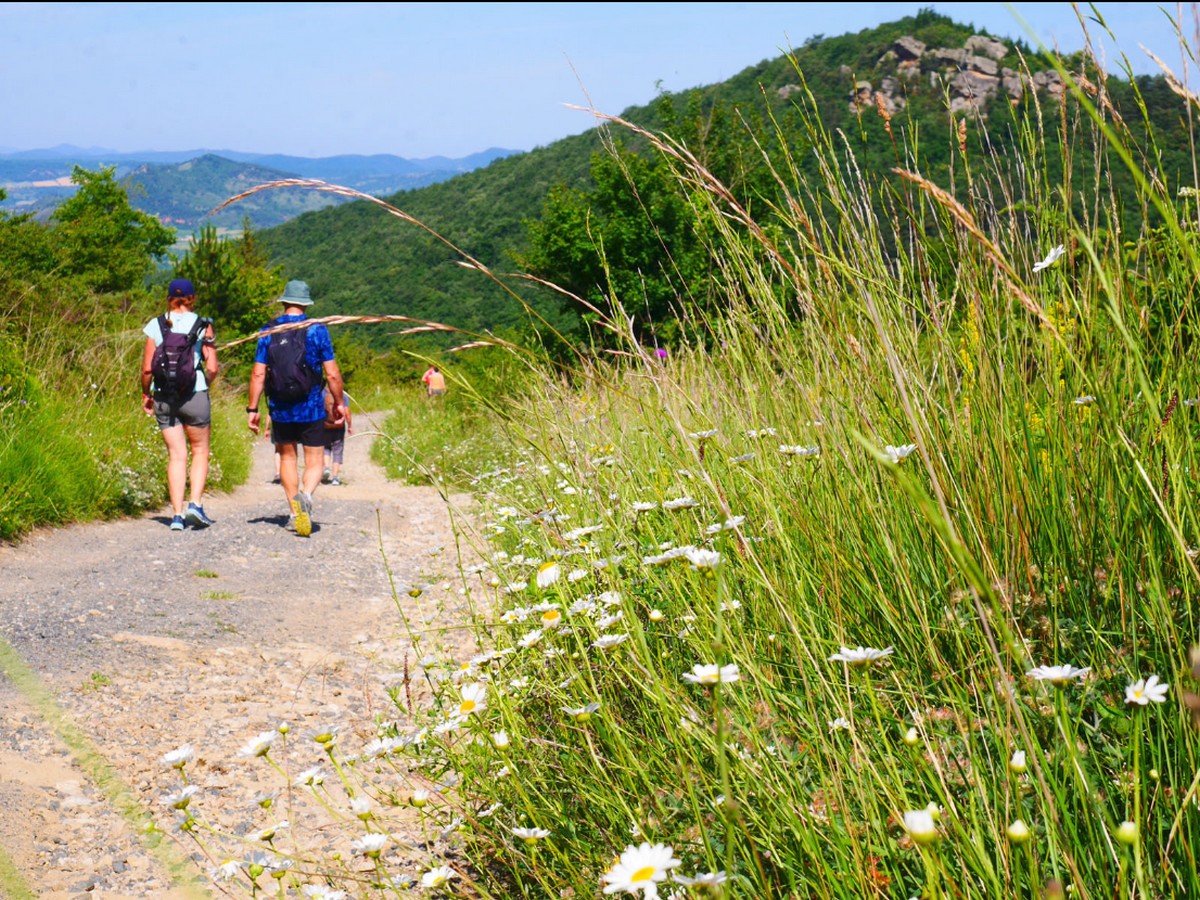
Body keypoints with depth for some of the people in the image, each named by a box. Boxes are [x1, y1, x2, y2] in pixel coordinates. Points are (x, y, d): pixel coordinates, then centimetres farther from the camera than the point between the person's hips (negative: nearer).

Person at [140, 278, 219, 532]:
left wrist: (146, 394, 16)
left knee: (176, 455, 8)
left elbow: (147, 368, 0)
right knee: (200, 451, 14)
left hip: (164, 397, 2)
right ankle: (196, 504, -1)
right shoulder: (202, 325, -2)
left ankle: (177, 514, 2)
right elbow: (212, 368, -6)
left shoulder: (156, 325, 2)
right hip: (194, 395, -2)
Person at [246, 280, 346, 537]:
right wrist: (339, 403, 7)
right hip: (311, 408, -2)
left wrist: (252, 409, 4)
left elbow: (258, 373, -2)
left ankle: (294, 512, 18)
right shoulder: (317, 330, -4)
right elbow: (332, 373, -5)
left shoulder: (269, 330, 1)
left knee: (287, 457, 17)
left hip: (280, 409, 2)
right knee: (314, 461, 3)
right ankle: (305, 495, -27)